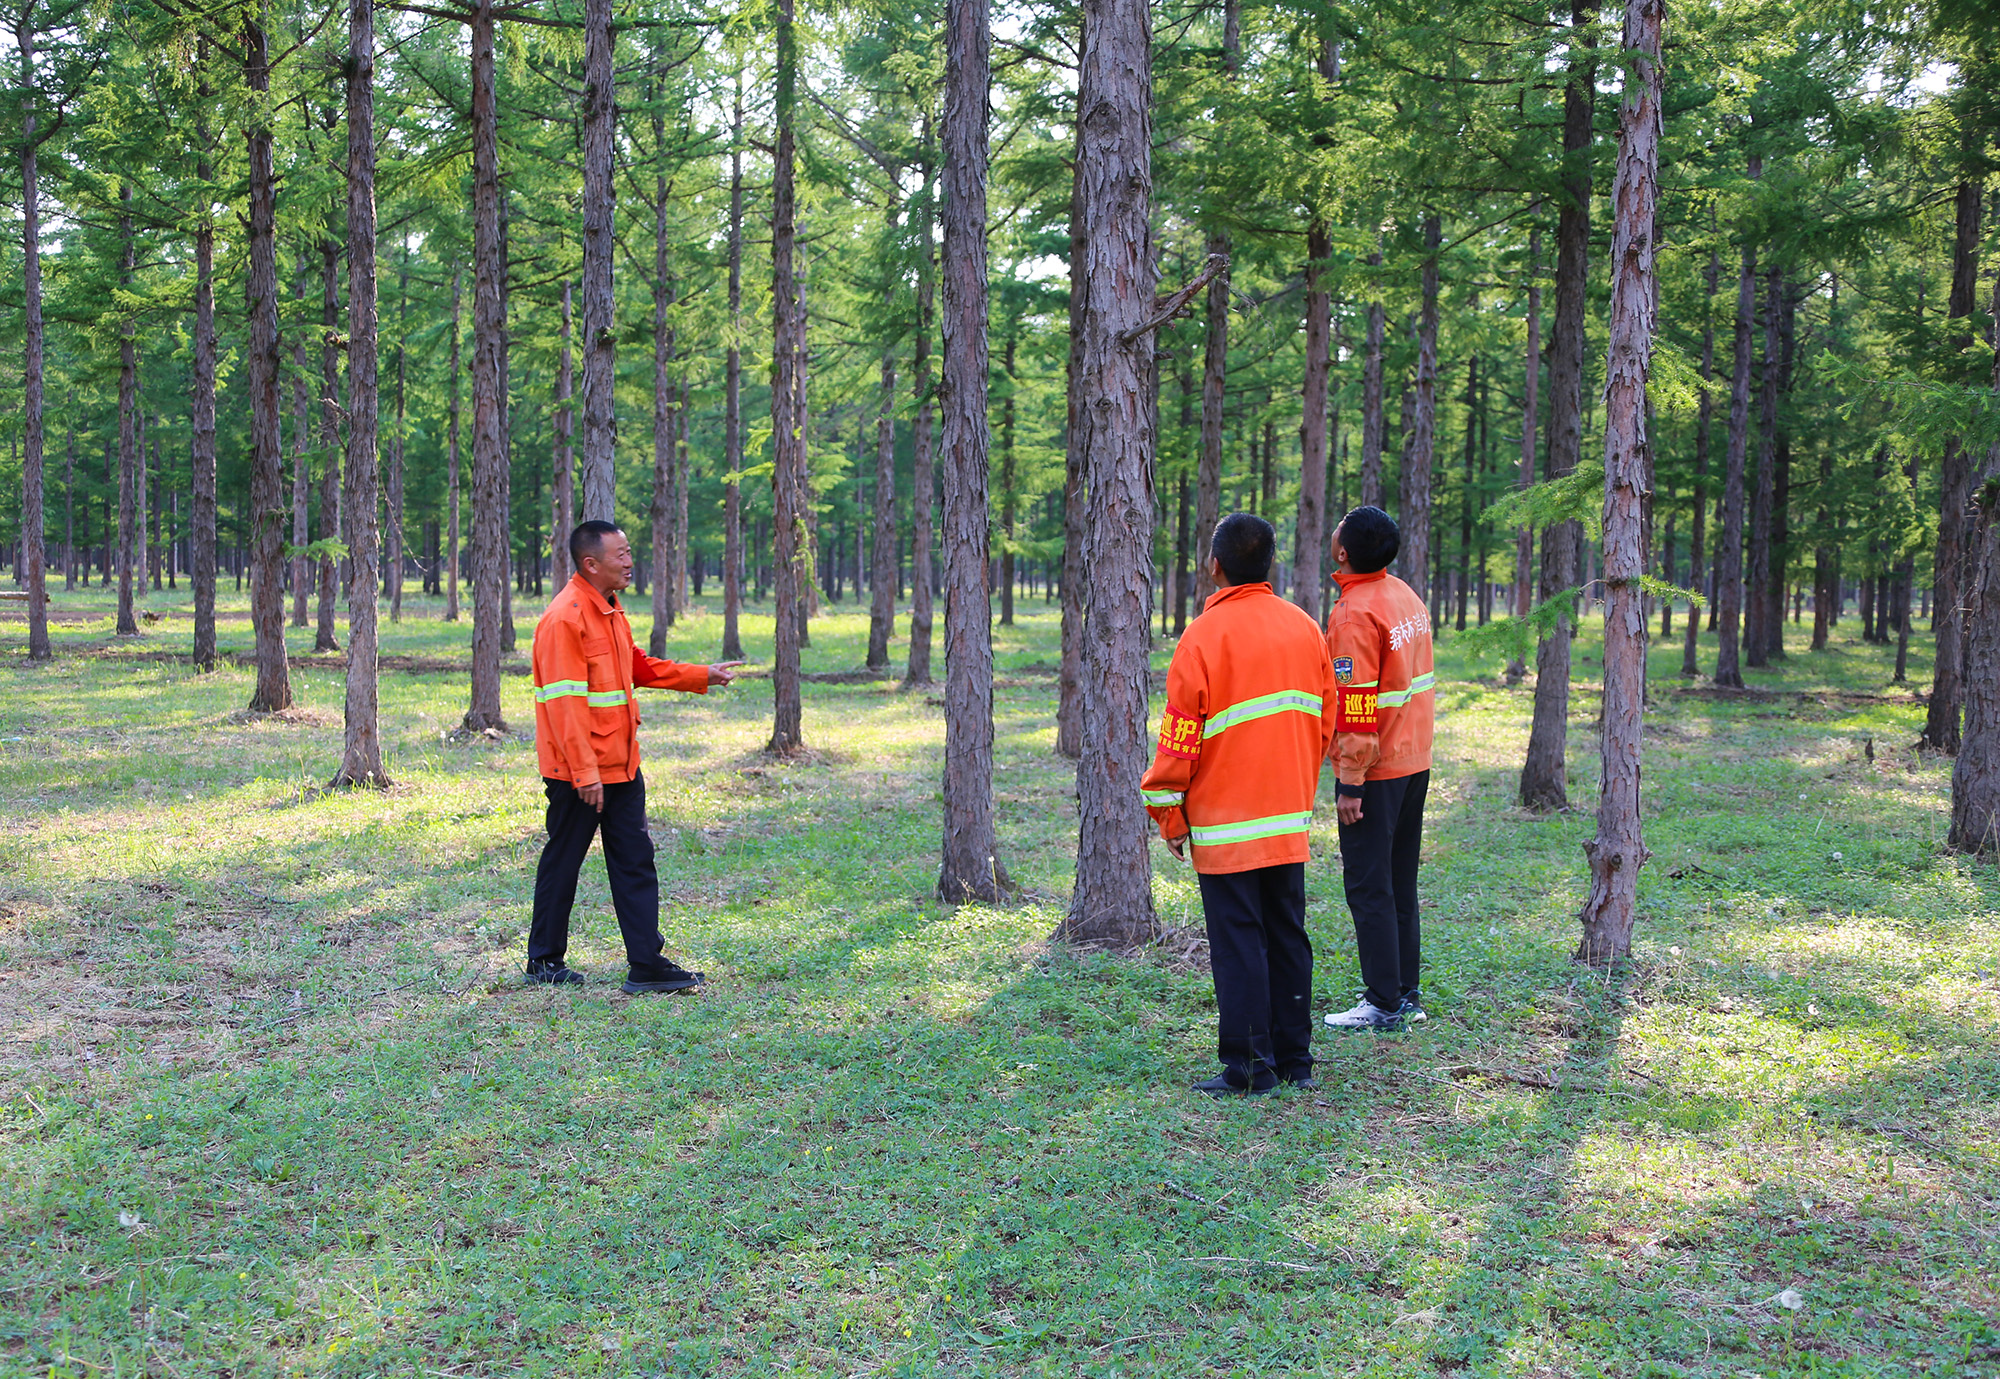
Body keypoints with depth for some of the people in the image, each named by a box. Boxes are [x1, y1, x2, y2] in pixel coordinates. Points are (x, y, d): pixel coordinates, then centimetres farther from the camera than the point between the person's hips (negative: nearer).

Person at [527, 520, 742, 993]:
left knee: (635, 860, 6)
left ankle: (646, 963, 8)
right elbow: (564, 702, -22)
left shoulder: (610, 610, 12)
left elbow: (638, 668, 25)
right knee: (562, 864, 5)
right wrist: (585, 772, -24)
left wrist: (703, 677, 20)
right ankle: (544, 961, 18)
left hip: (620, 766, 9)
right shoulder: (565, 618, -18)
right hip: (577, 771, -9)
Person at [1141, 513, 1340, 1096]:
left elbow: (1181, 737, -12)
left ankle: (1249, 1066, 3)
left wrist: (1170, 815, -3)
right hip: (1290, 821, 6)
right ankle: (1294, 1060, 20)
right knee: (1287, 936, 13)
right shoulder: (1305, 629, 5)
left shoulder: (1205, 635, -14)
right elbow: (1323, 725, 11)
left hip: (1225, 827, -6)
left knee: (1238, 943, 0)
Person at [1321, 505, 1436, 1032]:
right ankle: (1407, 994, 21)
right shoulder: (1405, 595, 7)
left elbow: (1357, 707, -21)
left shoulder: (1354, 613, -19)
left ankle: (1385, 1005, 3)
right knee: (1400, 884, 15)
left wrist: (1350, 783, -16)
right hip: (1415, 761, 9)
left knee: (1368, 888, -1)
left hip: (1375, 770, -8)